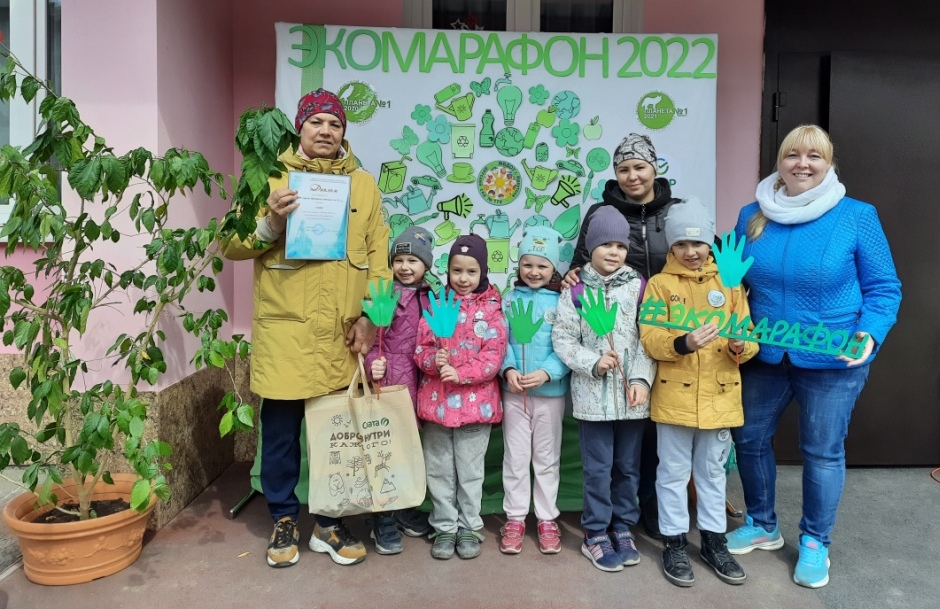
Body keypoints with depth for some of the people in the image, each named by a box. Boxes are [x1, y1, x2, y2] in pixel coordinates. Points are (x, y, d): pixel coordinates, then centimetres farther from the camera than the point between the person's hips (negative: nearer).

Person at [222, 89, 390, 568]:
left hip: (343, 332, 2)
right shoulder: (272, 179, 5)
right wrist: (270, 222, -15)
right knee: (281, 428, 8)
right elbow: (231, 245, 3)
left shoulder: (363, 184, 10)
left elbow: (378, 254, 7)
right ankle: (284, 521, 27)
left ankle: (329, 523, 27)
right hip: (285, 329, -1)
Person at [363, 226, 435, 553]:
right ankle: (383, 521, 14)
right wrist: (373, 364, -24)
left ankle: (404, 508, 32)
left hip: (417, 382, 5)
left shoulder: (430, 298, 9)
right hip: (389, 381, -5)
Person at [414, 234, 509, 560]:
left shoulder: (491, 309, -3)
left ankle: (469, 527, 27)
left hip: (475, 400, -2)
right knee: (439, 468, 12)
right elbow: (421, 347, 2)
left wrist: (461, 374, -20)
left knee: (470, 470, 11)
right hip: (437, 398, 2)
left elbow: (494, 356, -9)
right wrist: (434, 361, -19)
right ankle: (444, 527, 27)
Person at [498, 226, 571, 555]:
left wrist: (547, 372, -21)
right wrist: (508, 368, -17)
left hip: (551, 391, -1)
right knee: (515, 457, 11)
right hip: (513, 390, 2)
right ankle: (515, 518, 26)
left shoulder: (562, 302, -4)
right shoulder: (509, 299, 2)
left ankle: (547, 519, 28)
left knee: (547, 458, 13)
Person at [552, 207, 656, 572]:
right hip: (592, 395, -2)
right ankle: (595, 535, 21)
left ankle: (623, 527, 32)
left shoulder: (639, 287, 2)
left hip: (632, 394, 2)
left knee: (628, 467, 14)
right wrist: (592, 362, -15)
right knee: (598, 468, 6)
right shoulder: (575, 290, -1)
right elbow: (562, 339, -3)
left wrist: (641, 379, -11)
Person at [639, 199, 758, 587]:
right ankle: (674, 542, 24)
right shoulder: (660, 284, -3)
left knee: (713, 471, 17)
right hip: (675, 395, -2)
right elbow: (650, 339, -12)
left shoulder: (729, 282, 5)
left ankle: (714, 540, 32)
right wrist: (684, 343, -30)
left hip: (719, 396, 3)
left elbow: (749, 336, 3)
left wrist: (741, 345, -20)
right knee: (674, 472, 9)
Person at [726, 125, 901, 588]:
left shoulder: (857, 217, -9)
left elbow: (883, 288, -4)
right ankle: (763, 526, 36)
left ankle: (815, 542, 32)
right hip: (763, 355, 4)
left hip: (832, 361, -3)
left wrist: (870, 334, -20)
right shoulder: (752, 216, 0)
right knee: (749, 438, 13)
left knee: (823, 451, 10)